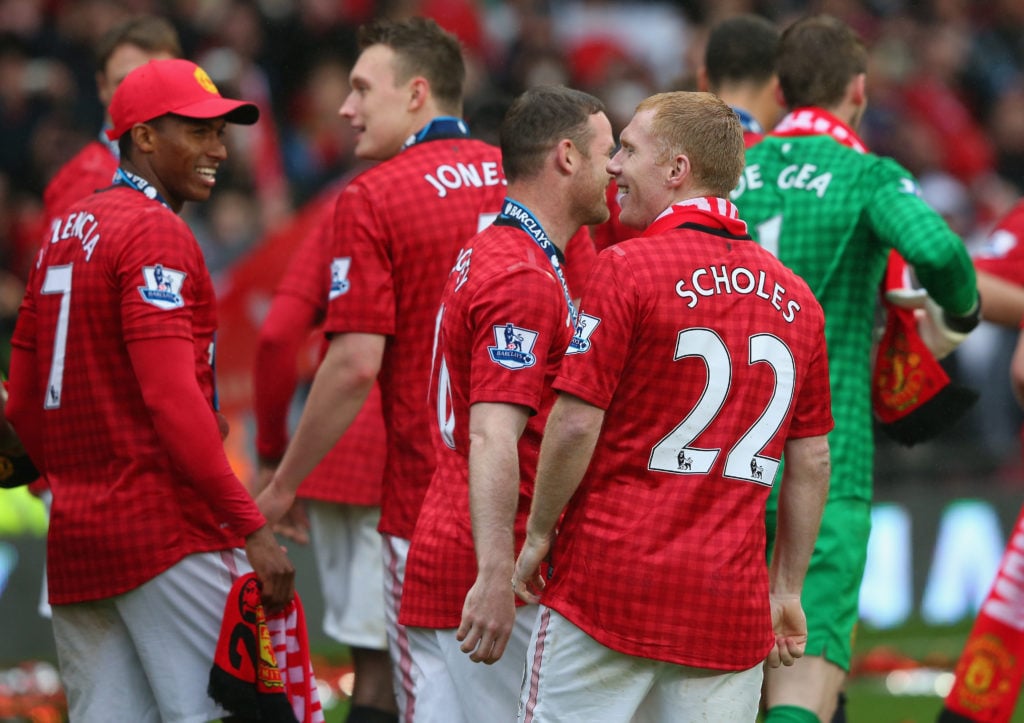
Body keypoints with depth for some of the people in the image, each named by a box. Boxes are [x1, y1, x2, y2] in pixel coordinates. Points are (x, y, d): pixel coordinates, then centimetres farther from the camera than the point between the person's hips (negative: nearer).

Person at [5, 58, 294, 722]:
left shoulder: (64, 236, 17)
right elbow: (173, 399, -20)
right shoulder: (155, 232, -10)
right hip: (167, 531, -9)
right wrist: (252, 529, -22)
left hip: (75, 536, 9)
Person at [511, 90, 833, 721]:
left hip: (610, 580, -5)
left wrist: (538, 537, 0)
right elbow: (812, 461, 11)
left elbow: (576, 425, -12)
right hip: (732, 601, 5)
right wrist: (786, 591, 18)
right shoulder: (794, 298, 9)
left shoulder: (628, 268, -8)